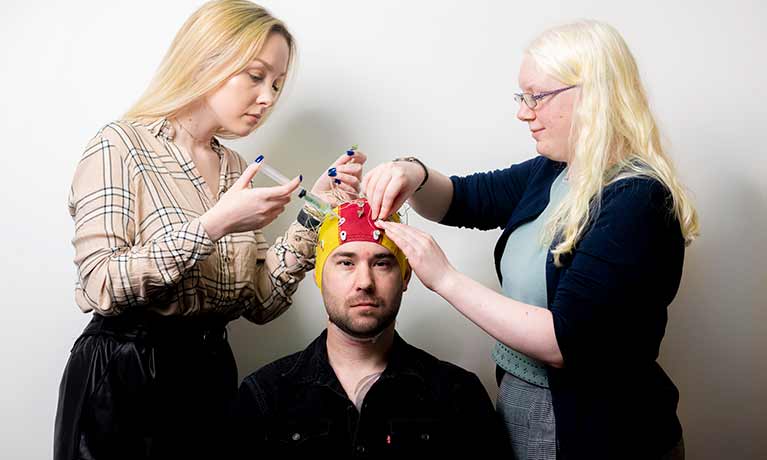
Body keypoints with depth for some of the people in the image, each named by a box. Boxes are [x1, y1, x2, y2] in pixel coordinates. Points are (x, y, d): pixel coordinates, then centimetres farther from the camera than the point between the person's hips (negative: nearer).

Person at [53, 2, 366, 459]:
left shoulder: (239, 171, 7)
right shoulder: (122, 145, -10)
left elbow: (261, 303, 2)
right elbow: (100, 286, -20)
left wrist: (312, 211, -6)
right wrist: (212, 225, -25)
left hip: (211, 370, 6)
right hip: (122, 375, -5)